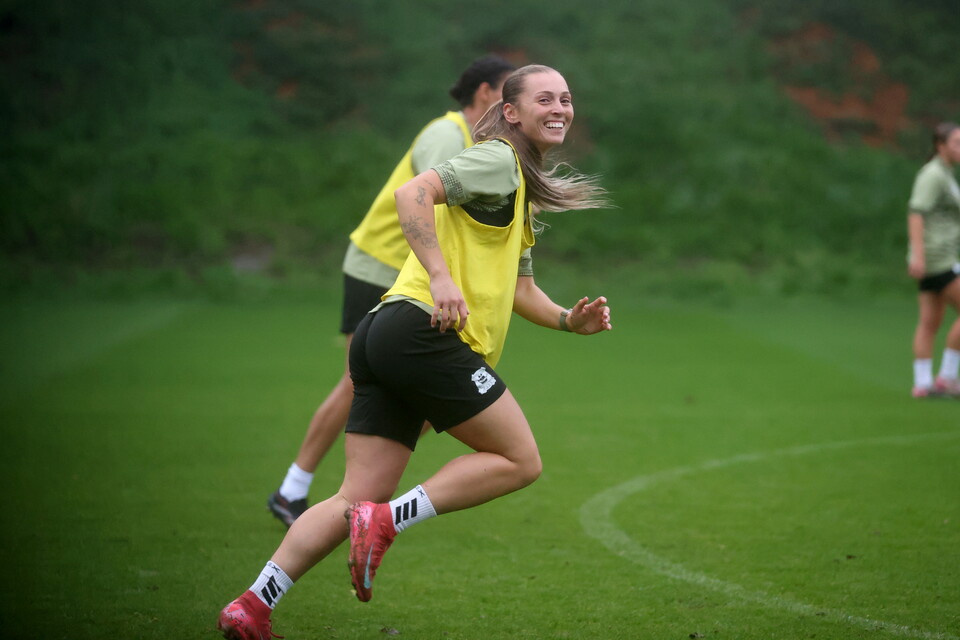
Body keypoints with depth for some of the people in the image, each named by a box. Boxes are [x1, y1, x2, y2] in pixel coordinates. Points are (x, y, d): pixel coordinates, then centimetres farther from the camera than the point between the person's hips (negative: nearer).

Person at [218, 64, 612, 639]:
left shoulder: (524, 192, 28)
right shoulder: (497, 160, -2)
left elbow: (519, 288, 32)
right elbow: (414, 193, -17)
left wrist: (568, 319, 15)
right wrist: (440, 276, -26)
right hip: (422, 331, -9)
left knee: (360, 499, 2)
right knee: (521, 461, -4)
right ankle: (386, 522, -11)